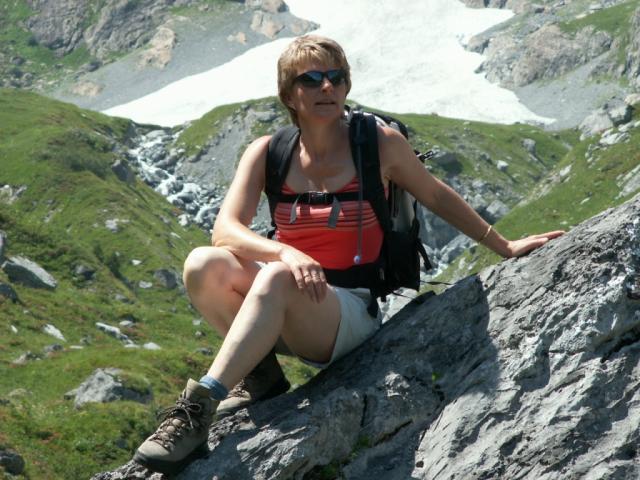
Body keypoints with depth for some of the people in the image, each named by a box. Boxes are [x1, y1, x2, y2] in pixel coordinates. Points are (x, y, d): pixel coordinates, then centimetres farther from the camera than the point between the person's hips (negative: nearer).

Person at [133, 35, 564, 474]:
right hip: (285, 306, 3)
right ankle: (260, 370, -7)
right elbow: (226, 228, -13)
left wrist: (505, 247, 17)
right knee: (203, 265, -26)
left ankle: (199, 406, -36)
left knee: (276, 279, -35)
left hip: (351, 312, -3)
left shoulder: (379, 145, -3)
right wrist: (285, 252, -33)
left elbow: (438, 197, 13)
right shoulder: (268, 154, 0)